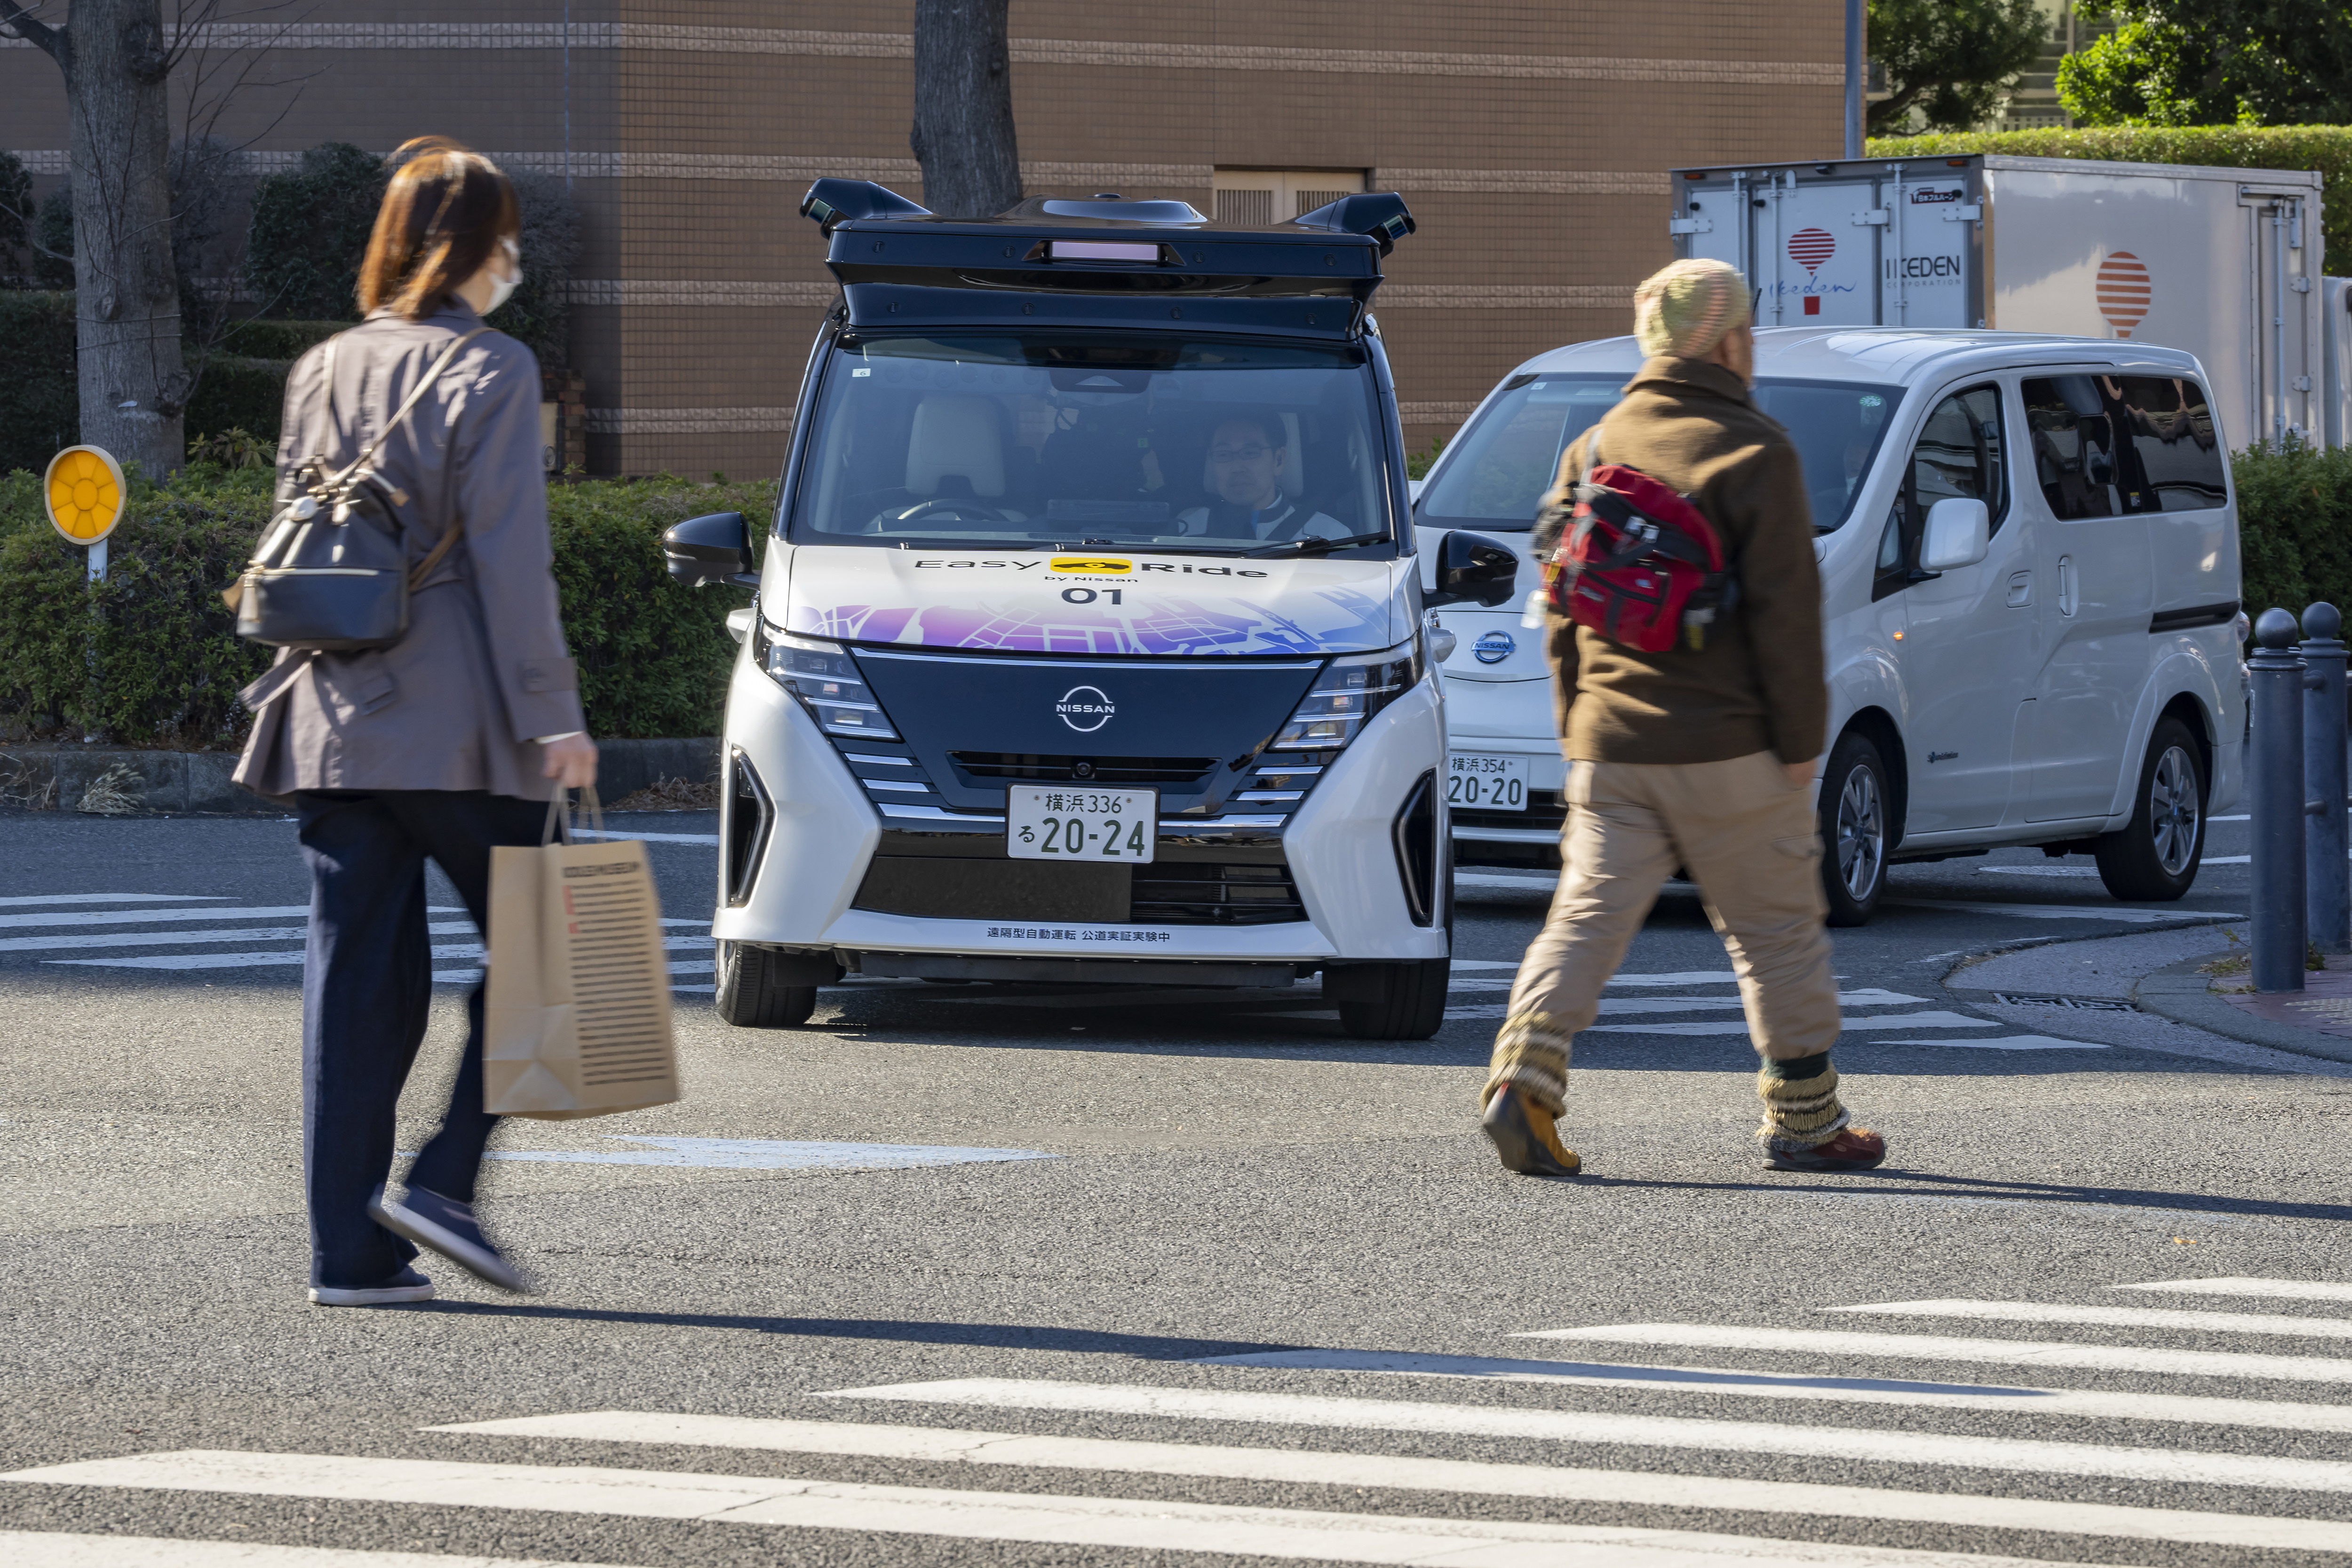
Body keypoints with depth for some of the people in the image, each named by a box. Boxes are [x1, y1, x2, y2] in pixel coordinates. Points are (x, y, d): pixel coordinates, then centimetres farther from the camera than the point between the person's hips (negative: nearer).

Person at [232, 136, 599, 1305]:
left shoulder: (322, 372, 12)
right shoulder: (489, 371, -7)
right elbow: (509, 557, -12)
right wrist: (551, 715, -11)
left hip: (334, 724, 6)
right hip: (454, 723, -6)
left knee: (356, 978, 7)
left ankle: (348, 1250, 4)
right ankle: (444, 1178, -5)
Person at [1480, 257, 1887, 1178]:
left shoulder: (1594, 449, 9)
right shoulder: (1751, 454, -9)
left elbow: (1562, 607, 14)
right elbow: (1785, 612, -12)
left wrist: (1576, 727, 20)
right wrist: (1800, 742, -6)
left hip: (1611, 748, 4)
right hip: (1728, 753, -4)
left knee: (1590, 913, 1)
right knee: (1777, 931, 8)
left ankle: (1525, 1075, -20)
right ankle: (1805, 1121, 16)